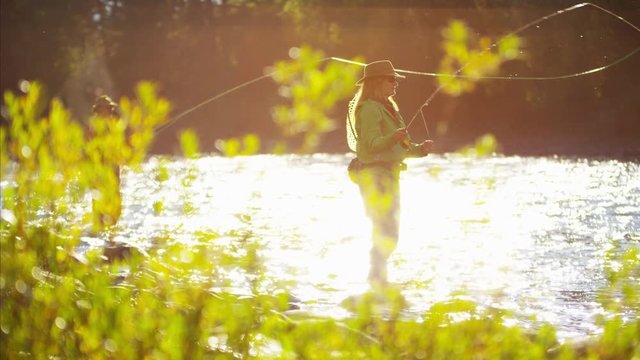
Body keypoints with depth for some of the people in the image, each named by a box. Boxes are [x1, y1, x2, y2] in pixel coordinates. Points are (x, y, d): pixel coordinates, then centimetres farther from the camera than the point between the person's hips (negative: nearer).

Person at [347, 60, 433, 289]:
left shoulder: (385, 108, 19)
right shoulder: (369, 109, -13)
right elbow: (372, 145, -23)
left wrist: (419, 149, 10)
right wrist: (394, 137, -39)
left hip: (388, 174, 11)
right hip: (375, 174, -11)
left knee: (387, 231, 14)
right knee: (386, 230, -15)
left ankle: (378, 279, 20)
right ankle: (377, 279, -14)